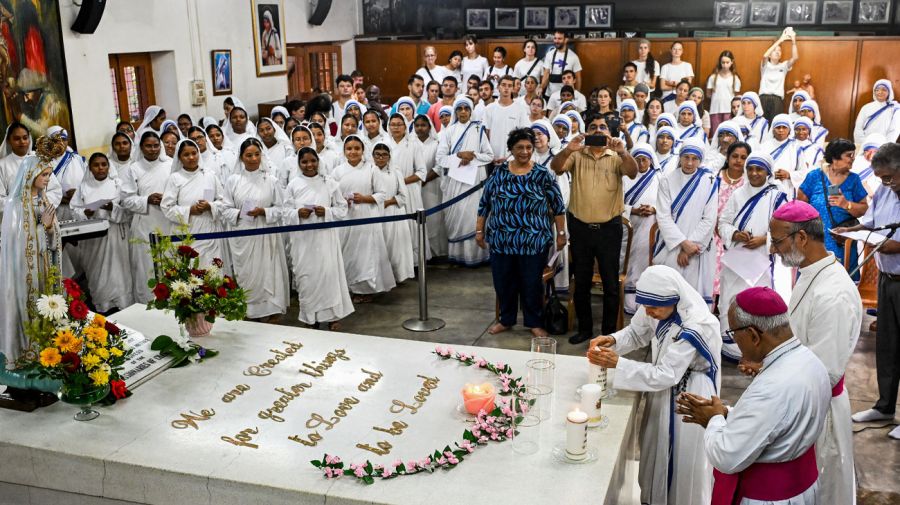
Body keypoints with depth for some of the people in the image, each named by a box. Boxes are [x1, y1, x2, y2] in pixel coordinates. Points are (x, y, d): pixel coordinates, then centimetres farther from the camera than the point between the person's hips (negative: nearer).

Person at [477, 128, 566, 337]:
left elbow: (558, 206, 2)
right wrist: (479, 229, 7)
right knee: (503, 282, 10)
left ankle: (535, 323, 23)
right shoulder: (499, 172, 2)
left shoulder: (543, 174, -2)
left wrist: (561, 233, 0)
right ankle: (506, 320, 29)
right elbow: (484, 202, 8)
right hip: (501, 239, 2)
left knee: (532, 283, 7)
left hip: (533, 240, -2)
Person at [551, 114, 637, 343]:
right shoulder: (577, 155, 3)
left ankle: (609, 331, 19)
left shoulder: (617, 157, 1)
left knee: (611, 283, 6)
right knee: (581, 281, 12)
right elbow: (556, 167, -13)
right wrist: (568, 149, -33)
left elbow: (632, 172, -17)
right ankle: (584, 328, 26)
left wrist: (622, 151, -36)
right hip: (580, 227, 1)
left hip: (609, 227, -1)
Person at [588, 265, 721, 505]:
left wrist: (617, 363, -33)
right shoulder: (659, 306, -12)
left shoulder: (694, 327, -32)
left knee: (682, 462, 8)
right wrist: (611, 340, -17)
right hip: (663, 393, 7)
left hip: (688, 398, -7)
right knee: (657, 454, 22)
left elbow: (666, 375, -30)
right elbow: (636, 333, 5)